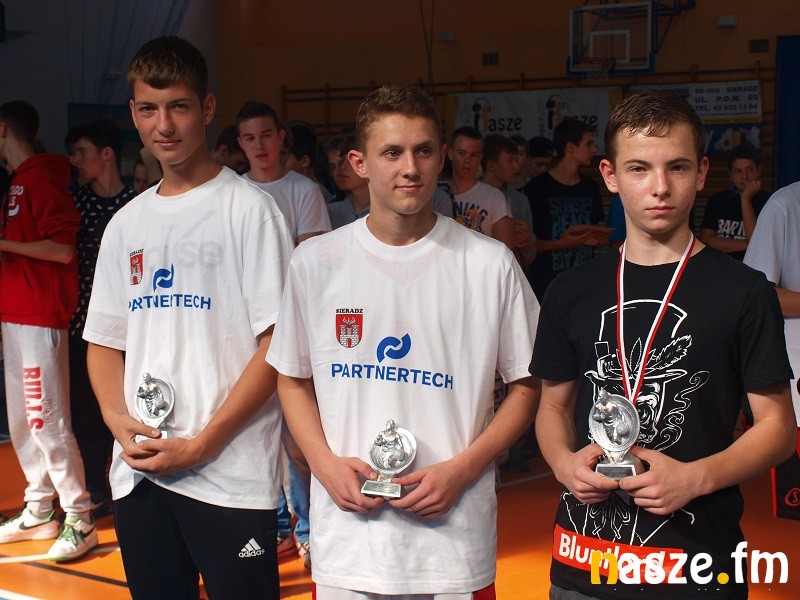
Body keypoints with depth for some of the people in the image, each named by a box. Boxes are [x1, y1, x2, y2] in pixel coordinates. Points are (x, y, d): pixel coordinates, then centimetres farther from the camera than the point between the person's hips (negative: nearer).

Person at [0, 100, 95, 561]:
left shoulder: (42, 178, -13)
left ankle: (80, 521, -3)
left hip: (40, 318, -10)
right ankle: (40, 512, 22)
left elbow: (63, 249, -19)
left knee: (47, 421, -9)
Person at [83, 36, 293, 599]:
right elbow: (104, 341, 16)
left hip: (231, 475, -5)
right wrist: (119, 420, -4)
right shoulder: (127, 224, 13)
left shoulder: (249, 208, -5)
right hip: (138, 473, 5)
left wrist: (202, 444, -13)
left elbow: (279, 341, -9)